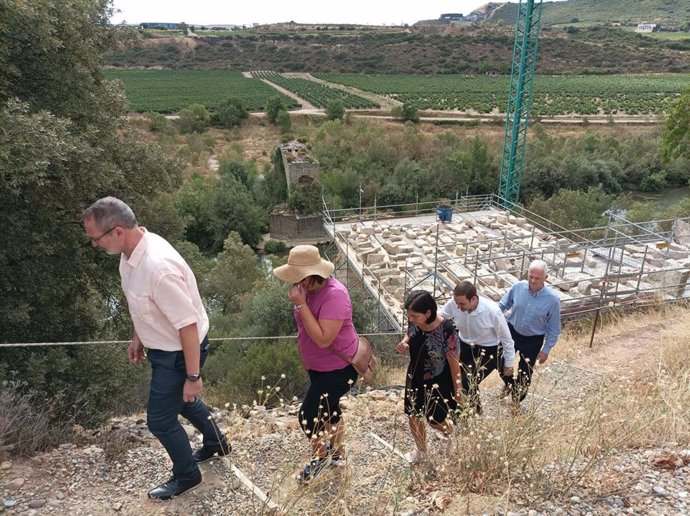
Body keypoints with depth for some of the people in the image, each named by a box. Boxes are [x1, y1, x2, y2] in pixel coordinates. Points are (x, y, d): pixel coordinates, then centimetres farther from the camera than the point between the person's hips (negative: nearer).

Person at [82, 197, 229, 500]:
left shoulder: (158, 268, -36)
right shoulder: (132, 250, -7)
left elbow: (188, 325, -31)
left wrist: (193, 376, -23)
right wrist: (138, 337, 20)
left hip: (178, 354, -9)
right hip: (163, 347, 9)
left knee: (160, 419, 10)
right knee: (181, 400, 28)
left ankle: (186, 475, 37)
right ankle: (216, 444, 54)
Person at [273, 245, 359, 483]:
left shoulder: (334, 295, -31)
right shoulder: (310, 288, -6)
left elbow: (323, 339, -36)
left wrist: (301, 305, -35)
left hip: (339, 367, -8)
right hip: (317, 365, 8)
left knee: (308, 415, -3)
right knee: (329, 409, 23)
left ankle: (320, 456, 25)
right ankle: (337, 453, 46)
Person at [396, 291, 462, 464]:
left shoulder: (447, 330, -33)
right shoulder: (413, 322, -17)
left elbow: (453, 361, -20)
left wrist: (457, 390, -9)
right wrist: (404, 343, -18)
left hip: (438, 383, -5)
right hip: (415, 377, 5)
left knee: (434, 420, 17)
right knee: (413, 416, 18)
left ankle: (449, 434, 54)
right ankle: (421, 451, 47)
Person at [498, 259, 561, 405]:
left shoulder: (552, 299, -23)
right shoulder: (517, 287, -17)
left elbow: (554, 328, -11)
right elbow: (502, 305, 0)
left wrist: (546, 350, -8)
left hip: (533, 341, -2)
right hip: (512, 332, 2)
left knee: (525, 372, 15)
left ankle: (517, 400, 41)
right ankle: (509, 384, 47)